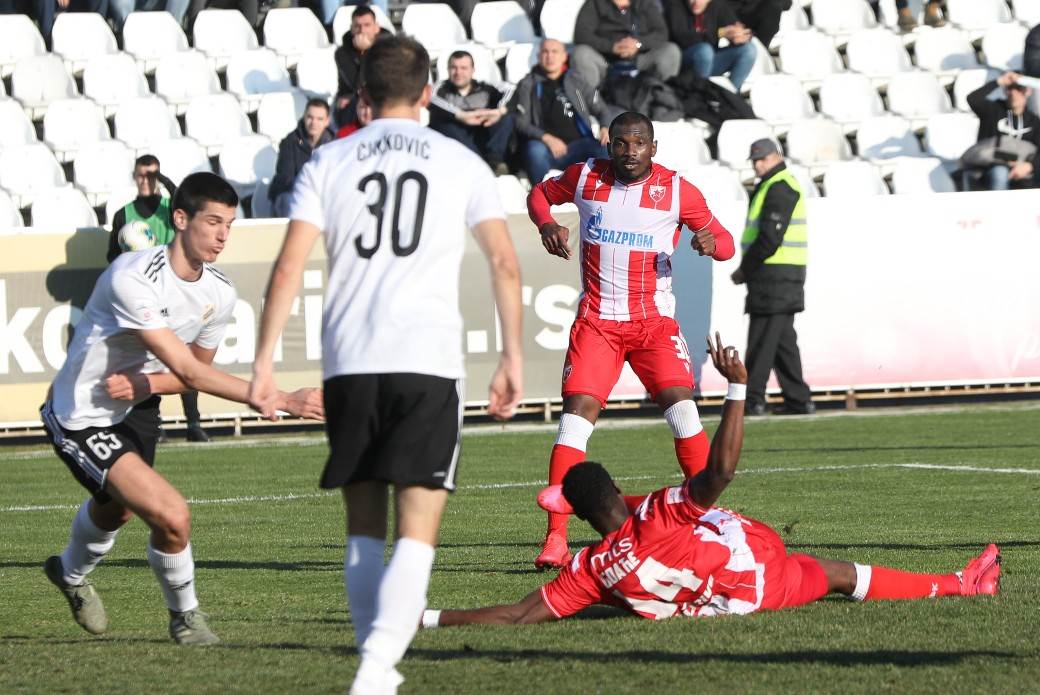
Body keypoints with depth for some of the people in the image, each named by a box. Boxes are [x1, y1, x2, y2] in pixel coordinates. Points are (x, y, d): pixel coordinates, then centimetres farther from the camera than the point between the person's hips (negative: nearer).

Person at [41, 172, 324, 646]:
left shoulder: (219, 294, -8)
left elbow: (197, 368, 8)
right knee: (172, 517, -22)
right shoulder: (131, 278, -33)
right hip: (80, 418, -8)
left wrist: (144, 383, -15)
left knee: (115, 510, 33)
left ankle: (71, 573, 65)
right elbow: (189, 373, -36)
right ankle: (185, 616, 5)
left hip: (132, 410, 8)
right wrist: (281, 401, -40)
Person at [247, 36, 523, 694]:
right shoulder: (461, 163, 7)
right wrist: (513, 356, 7)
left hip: (348, 364, 2)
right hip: (430, 362, -2)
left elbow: (290, 266, 0)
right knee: (416, 533, -6)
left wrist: (264, 361, 1)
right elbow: (505, 262, 1)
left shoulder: (327, 163, 9)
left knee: (364, 525, 17)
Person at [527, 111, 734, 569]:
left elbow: (725, 243, 4)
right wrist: (547, 225, -2)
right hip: (596, 321, 0)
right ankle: (555, 539, -11)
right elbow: (540, 193, 20)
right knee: (577, 415, -12)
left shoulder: (677, 191, -3)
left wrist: (711, 242, -20)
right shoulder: (586, 177, 0)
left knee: (682, 410, -16)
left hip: (654, 321, 0)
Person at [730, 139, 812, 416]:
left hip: (773, 275, -11)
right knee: (783, 340, 11)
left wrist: (745, 269, -13)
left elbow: (770, 238, -21)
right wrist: (749, 269, 15)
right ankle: (798, 400, 11)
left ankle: (752, 401, -6)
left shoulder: (779, 188, -13)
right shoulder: (773, 185, 21)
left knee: (762, 340, -7)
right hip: (787, 276, 11)